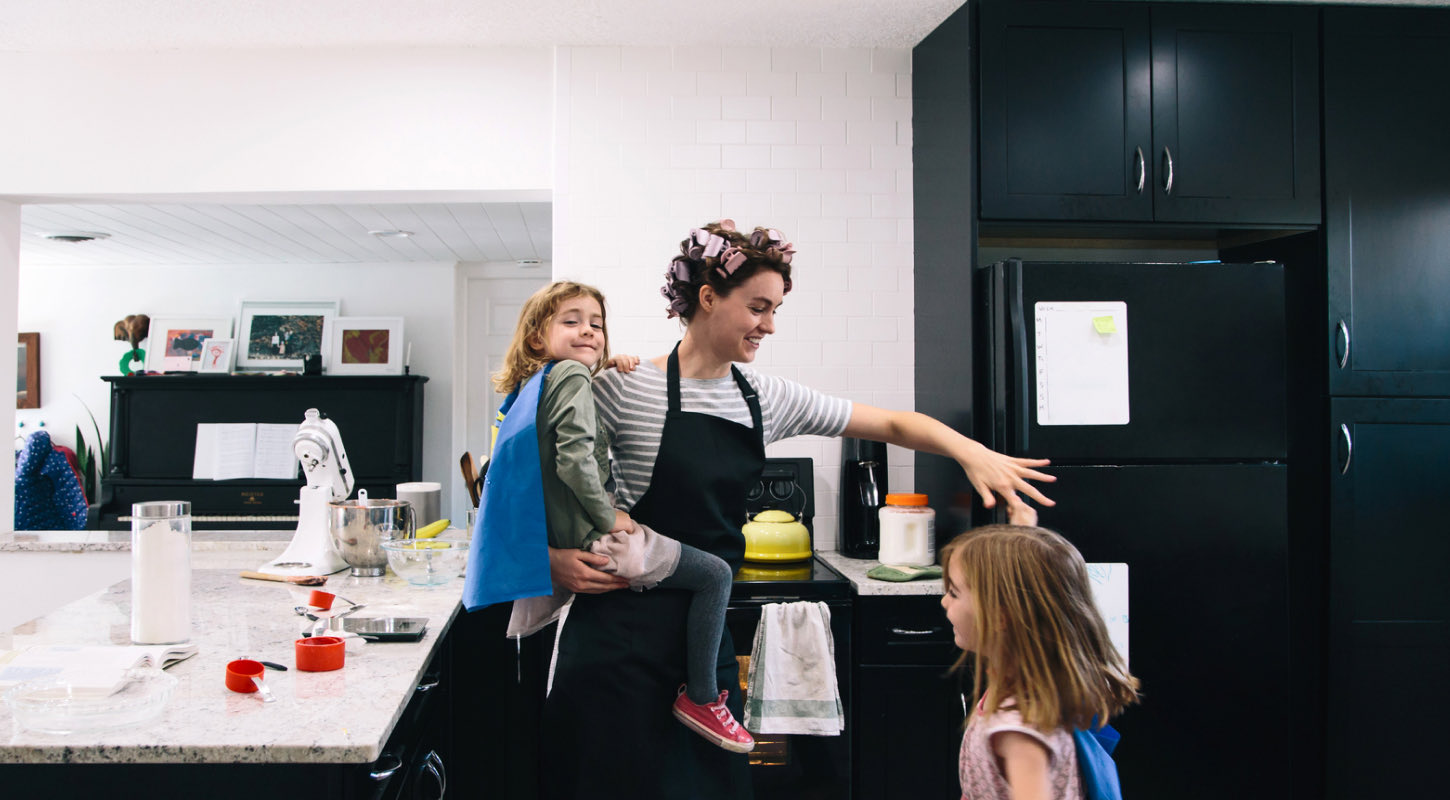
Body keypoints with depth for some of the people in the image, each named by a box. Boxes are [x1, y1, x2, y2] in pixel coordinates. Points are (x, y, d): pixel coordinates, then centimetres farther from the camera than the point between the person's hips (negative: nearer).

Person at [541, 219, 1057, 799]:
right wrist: (553, 556, -16)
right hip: (623, 629, -5)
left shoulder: (767, 399, 7)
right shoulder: (626, 387, -8)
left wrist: (971, 452, -7)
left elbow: (891, 425, 8)